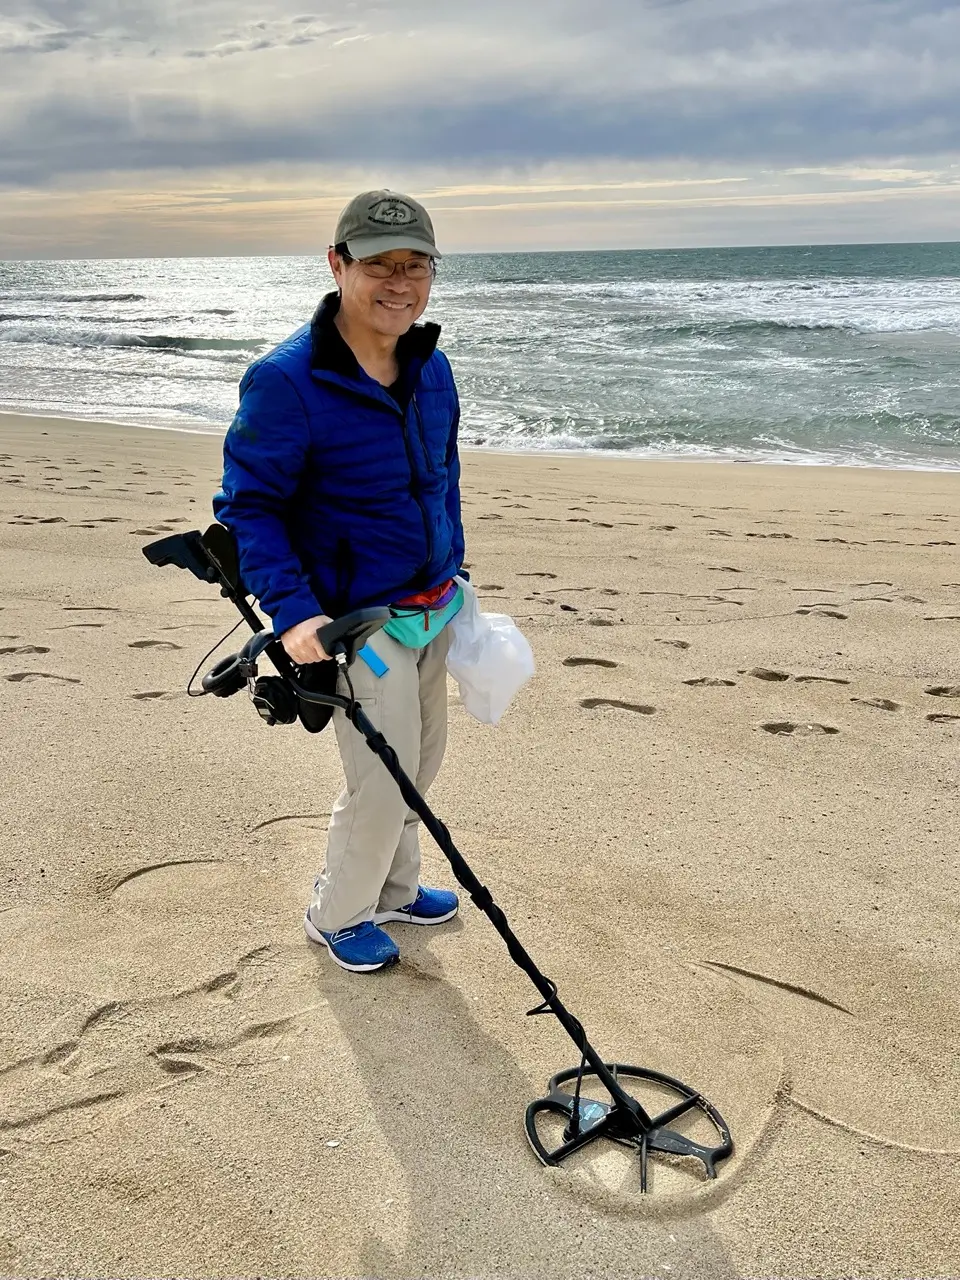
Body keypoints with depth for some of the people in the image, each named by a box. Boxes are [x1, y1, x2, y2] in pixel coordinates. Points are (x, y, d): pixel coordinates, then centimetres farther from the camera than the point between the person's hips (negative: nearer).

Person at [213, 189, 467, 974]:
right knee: (382, 783, -2)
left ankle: (393, 889, 43)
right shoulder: (286, 381, -20)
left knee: (421, 763, 19)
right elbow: (247, 505, -16)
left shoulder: (432, 368, 2)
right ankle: (337, 916, 26)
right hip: (356, 620, -7)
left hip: (432, 608, 7)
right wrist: (291, 610, -26)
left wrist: (455, 571, 16)